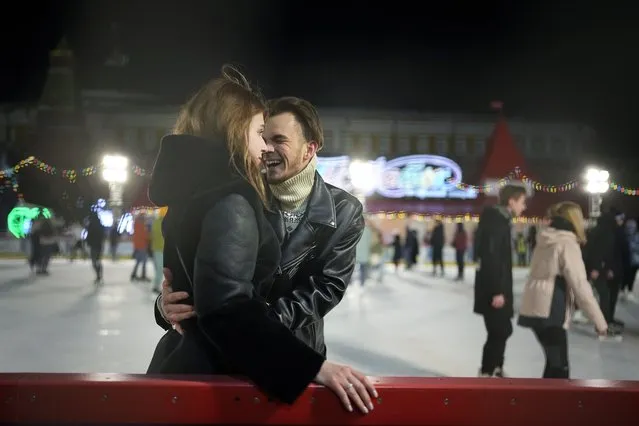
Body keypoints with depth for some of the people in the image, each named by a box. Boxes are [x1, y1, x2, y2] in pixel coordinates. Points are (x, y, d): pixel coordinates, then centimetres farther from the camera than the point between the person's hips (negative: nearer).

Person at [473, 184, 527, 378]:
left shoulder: (501, 220, 14)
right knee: (499, 332, -6)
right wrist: (497, 291, -25)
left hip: (497, 287, 10)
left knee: (502, 330, 18)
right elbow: (490, 257, -24)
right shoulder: (495, 220, -17)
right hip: (492, 289, -10)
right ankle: (486, 374, 1)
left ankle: (495, 370, 29)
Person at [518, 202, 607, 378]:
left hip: (534, 308, 9)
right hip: (549, 312, -9)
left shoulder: (545, 241, 13)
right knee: (560, 366, -6)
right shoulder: (568, 244, -11)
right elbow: (580, 286, -15)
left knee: (555, 361, 21)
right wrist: (599, 320, -12)